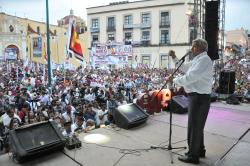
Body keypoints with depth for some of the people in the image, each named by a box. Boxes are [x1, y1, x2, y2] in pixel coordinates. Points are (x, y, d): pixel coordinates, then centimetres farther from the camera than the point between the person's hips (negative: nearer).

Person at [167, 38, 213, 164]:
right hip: (196, 97, 10)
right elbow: (184, 68, 27)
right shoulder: (197, 60, 13)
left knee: (194, 127, 2)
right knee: (197, 126, 22)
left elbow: (189, 78, -25)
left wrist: (173, 80, -13)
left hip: (199, 98, -10)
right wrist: (174, 58, 19)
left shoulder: (204, 60, -18)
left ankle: (192, 156, 18)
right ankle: (199, 150, 39)